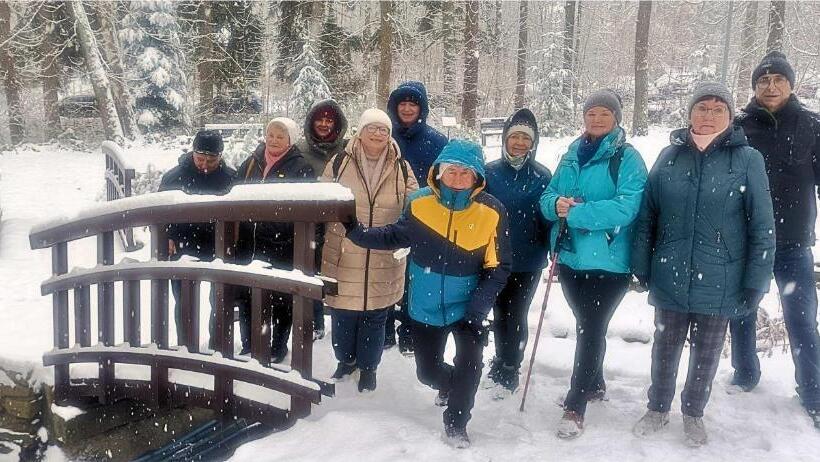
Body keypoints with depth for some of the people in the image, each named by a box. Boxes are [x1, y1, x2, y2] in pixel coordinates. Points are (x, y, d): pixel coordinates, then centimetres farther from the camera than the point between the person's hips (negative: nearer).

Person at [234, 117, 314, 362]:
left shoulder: (301, 167, -4)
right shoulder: (251, 163, 9)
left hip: (282, 246, -4)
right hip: (249, 244, 5)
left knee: (280, 299, 7)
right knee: (246, 296, 12)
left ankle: (277, 349, 24)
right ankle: (248, 346, 29)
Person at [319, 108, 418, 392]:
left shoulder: (401, 168, 2)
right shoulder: (340, 163, -2)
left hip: (383, 261, 1)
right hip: (344, 257, 0)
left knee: (375, 316, 13)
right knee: (342, 314, 12)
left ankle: (368, 367, 33)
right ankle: (345, 359, 38)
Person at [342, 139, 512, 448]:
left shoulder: (492, 212, -17)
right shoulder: (420, 203, -13)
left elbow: (497, 269, -12)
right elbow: (395, 237, 1)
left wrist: (477, 309, -20)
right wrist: (357, 231, -13)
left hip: (467, 307, -2)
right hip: (426, 306, 2)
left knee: (470, 363, -16)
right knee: (428, 372, 14)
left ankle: (456, 425, 11)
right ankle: (450, 385, 51)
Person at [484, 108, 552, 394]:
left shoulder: (542, 176, -4)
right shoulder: (490, 172, -1)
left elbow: (548, 218, -1)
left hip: (528, 262, -1)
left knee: (515, 316, 6)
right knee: (500, 315, 14)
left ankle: (508, 370, 27)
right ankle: (504, 364, 36)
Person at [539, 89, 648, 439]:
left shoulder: (627, 158, -9)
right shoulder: (572, 155, 9)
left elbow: (625, 208, -22)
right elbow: (547, 197, 8)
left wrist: (573, 212, -24)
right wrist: (556, 204, -16)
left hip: (607, 261, -6)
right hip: (570, 256, 6)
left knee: (590, 330, -1)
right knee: (586, 325, 20)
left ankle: (575, 407, 9)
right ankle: (594, 385, 39)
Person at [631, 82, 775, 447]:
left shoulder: (748, 160, -7)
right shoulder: (670, 155, 0)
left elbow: (762, 227, -6)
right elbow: (646, 216, 3)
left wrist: (756, 283, -8)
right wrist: (641, 266, 1)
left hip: (719, 283, -1)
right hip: (670, 279, 1)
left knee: (706, 355, 16)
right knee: (665, 348, 17)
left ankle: (693, 413, 38)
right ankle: (658, 408, 38)